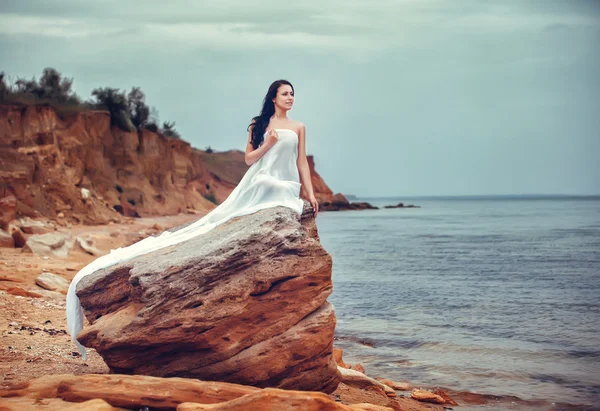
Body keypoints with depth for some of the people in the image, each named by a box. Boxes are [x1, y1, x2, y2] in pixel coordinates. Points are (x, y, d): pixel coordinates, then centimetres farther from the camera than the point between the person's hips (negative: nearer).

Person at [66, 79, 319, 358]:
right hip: (258, 187, -2)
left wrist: (311, 193, 4)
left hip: (288, 191, 3)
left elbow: (302, 162, 11)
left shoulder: (298, 128, 12)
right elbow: (249, 159, 4)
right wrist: (268, 144, -11)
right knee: (220, 221, -14)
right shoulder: (258, 124, 8)